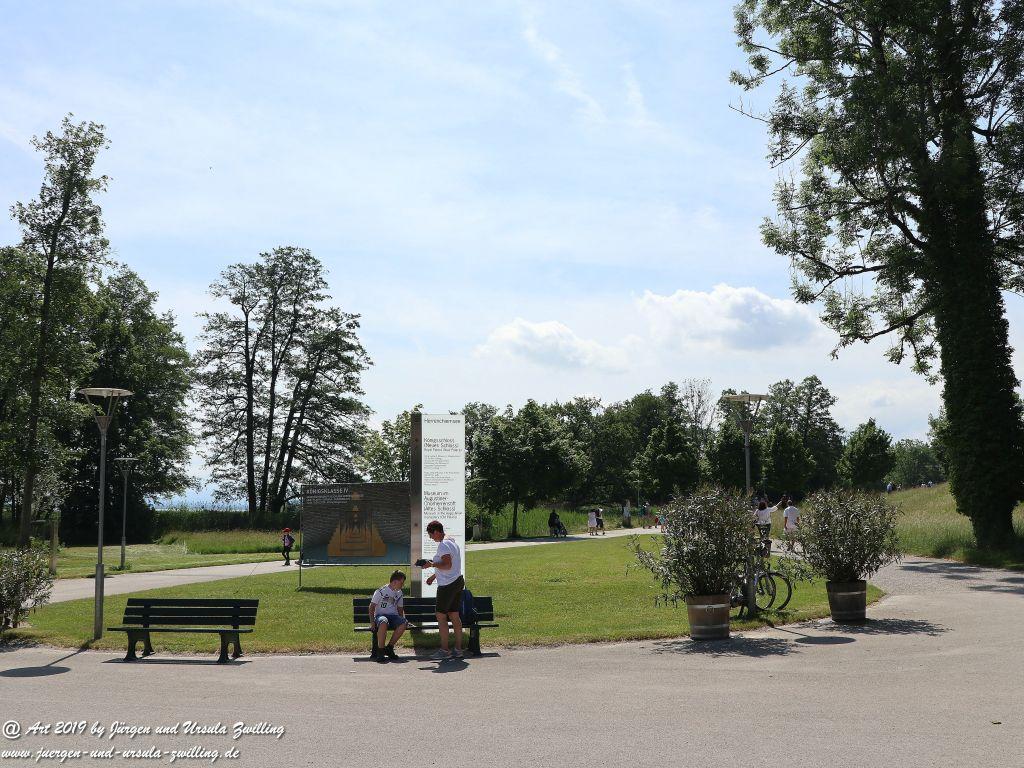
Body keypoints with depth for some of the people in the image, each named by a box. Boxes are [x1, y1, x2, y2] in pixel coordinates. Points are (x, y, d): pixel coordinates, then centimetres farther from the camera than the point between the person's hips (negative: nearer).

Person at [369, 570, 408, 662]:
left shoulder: (399, 594, 14)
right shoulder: (381, 591, -3)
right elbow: (372, 606, -2)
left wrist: (403, 619, 4)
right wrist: (372, 621, -14)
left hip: (393, 616, 5)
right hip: (380, 615, -5)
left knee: (404, 623, -30)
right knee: (384, 622, -42)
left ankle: (389, 648, -16)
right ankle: (380, 650, -32)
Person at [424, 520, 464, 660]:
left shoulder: (443, 545, -17)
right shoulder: (452, 541, 16)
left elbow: (447, 565, -26)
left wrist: (432, 564, -18)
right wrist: (434, 575, 28)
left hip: (447, 585, -10)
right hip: (458, 582, 10)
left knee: (440, 615, -3)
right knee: (454, 616, 11)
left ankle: (444, 650, -2)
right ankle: (458, 649, 13)